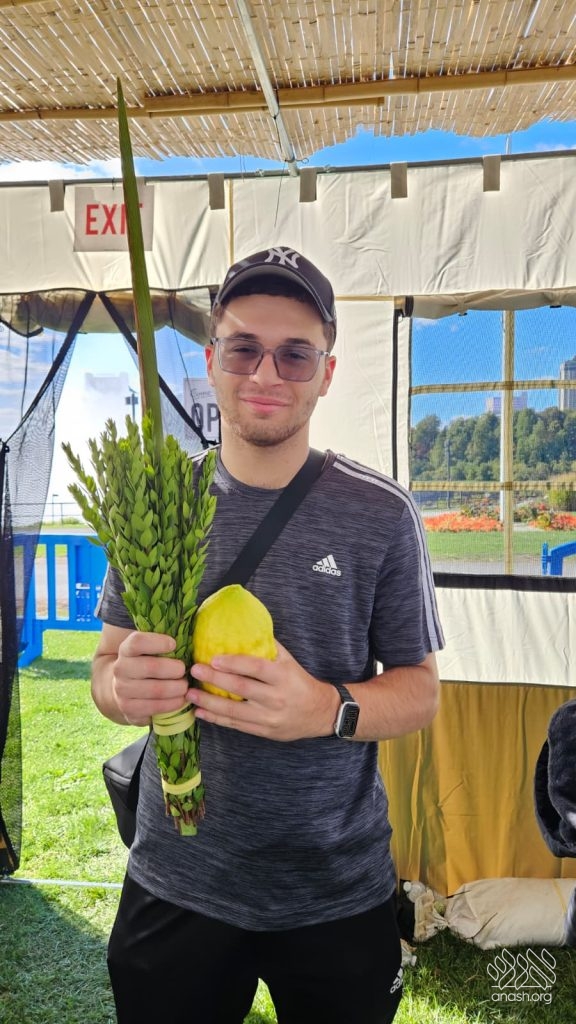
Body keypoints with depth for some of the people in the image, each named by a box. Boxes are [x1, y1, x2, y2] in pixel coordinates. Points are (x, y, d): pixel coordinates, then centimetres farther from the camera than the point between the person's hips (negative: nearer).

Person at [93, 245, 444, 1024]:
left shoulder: (382, 515, -10)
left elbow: (421, 690, -5)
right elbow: (108, 662, 3)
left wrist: (328, 710, -25)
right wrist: (123, 686, -20)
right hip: (176, 885, 2)